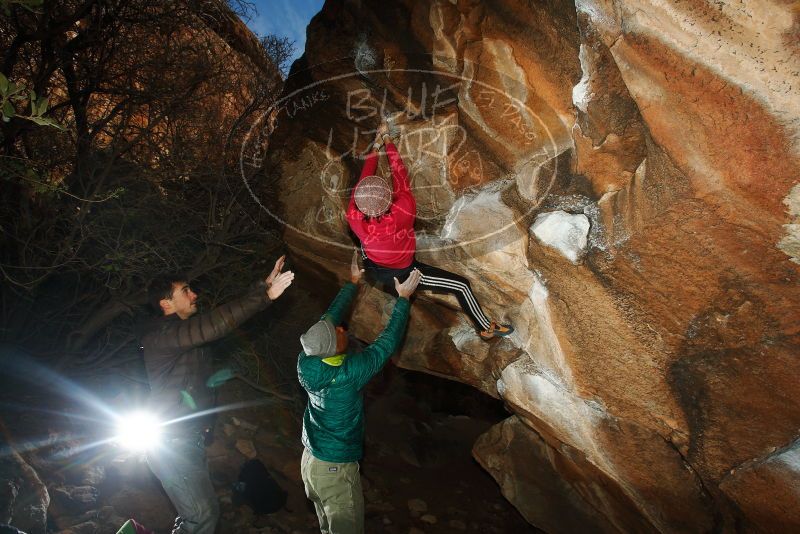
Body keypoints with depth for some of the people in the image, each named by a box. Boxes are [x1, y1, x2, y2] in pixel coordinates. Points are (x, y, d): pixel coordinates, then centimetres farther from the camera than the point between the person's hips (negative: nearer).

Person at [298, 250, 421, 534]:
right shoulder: (350, 372, -30)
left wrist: (353, 283, 8)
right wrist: (403, 299, -8)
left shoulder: (306, 362, -13)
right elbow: (388, 341, -19)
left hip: (310, 460, 6)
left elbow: (330, 316, -1)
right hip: (336, 469, -6)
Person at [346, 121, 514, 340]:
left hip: (373, 271, 4)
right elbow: (400, 174, -24)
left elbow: (363, 176, -16)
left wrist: (375, 147, -3)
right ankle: (486, 328, 23)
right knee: (462, 285, 5)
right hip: (404, 274, -4)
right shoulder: (403, 212, -40)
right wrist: (387, 140, -10)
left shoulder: (354, 218, -31)